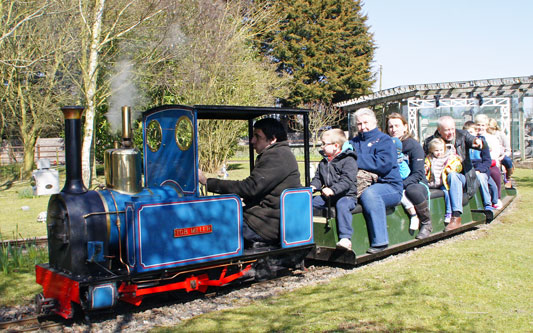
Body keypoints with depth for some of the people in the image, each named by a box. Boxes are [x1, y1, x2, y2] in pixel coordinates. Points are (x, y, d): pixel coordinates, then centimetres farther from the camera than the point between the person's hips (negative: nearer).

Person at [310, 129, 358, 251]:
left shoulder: (348, 160, -9)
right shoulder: (324, 162, 17)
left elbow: (347, 181, -20)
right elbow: (318, 177, 19)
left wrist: (333, 190, -32)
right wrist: (313, 186, -4)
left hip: (346, 195, -8)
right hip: (326, 196, 8)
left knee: (342, 205, -38)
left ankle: (346, 238, -44)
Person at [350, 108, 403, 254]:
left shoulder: (384, 140, 3)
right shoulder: (354, 142, 22)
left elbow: (384, 164, -14)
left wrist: (356, 159, -13)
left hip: (389, 186, -5)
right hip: (360, 187, 5)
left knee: (369, 194, -37)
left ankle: (379, 241, -31)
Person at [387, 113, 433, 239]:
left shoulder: (414, 145, -7)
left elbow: (418, 174, -13)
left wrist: (401, 185, -26)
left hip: (416, 183, -3)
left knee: (411, 190, -36)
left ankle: (427, 223, -14)